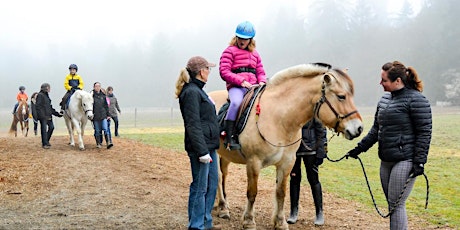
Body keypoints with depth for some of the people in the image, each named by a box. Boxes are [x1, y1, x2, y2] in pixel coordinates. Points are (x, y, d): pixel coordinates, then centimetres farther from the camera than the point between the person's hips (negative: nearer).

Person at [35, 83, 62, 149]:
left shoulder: (46, 95, 19)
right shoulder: (40, 95, -9)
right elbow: (38, 106, -16)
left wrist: (57, 114, 21)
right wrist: (41, 115, -23)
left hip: (48, 116, 9)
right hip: (43, 116, -9)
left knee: (51, 127, 8)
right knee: (44, 129, -4)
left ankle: (46, 141, 21)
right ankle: (44, 144, 2)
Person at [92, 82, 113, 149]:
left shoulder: (103, 95, 9)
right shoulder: (92, 95, -2)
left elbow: (106, 106, 14)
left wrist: (108, 115, 11)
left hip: (103, 116, 2)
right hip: (96, 116, -2)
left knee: (106, 129, -8)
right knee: (97, 131, 6)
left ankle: (109, 143, -13)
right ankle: (99, 143, 18)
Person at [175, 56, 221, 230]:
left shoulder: (197, 90, 15)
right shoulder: (191, 92, -16)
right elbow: (193, 125, -21)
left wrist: (217, 132, 30)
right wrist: (202, 151, -24)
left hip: (209, 145, 11)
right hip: (200, 146, -11)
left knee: (212, 183, 17)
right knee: (200, 187, -2)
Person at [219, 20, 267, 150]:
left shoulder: (254, 54, 23)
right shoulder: (230, 51, 5)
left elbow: (260, 72, 24)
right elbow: (224, 72, -6)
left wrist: (262, 81, -1)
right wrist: (241, 81, -15)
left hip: (253, 86, 6)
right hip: (236, 87, -6)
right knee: (236, 102, -36)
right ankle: (229, 137, -31)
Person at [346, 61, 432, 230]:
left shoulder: (415, 100, -11)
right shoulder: (385, 99, 12)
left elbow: (424, 132, -14)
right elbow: (376, 129, 19)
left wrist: (419, 161, -18)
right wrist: (360, 148, 14)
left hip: (405, 160, -8)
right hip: (386, 161, 8)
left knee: (396, 204, -7)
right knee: (392, 204, 13)